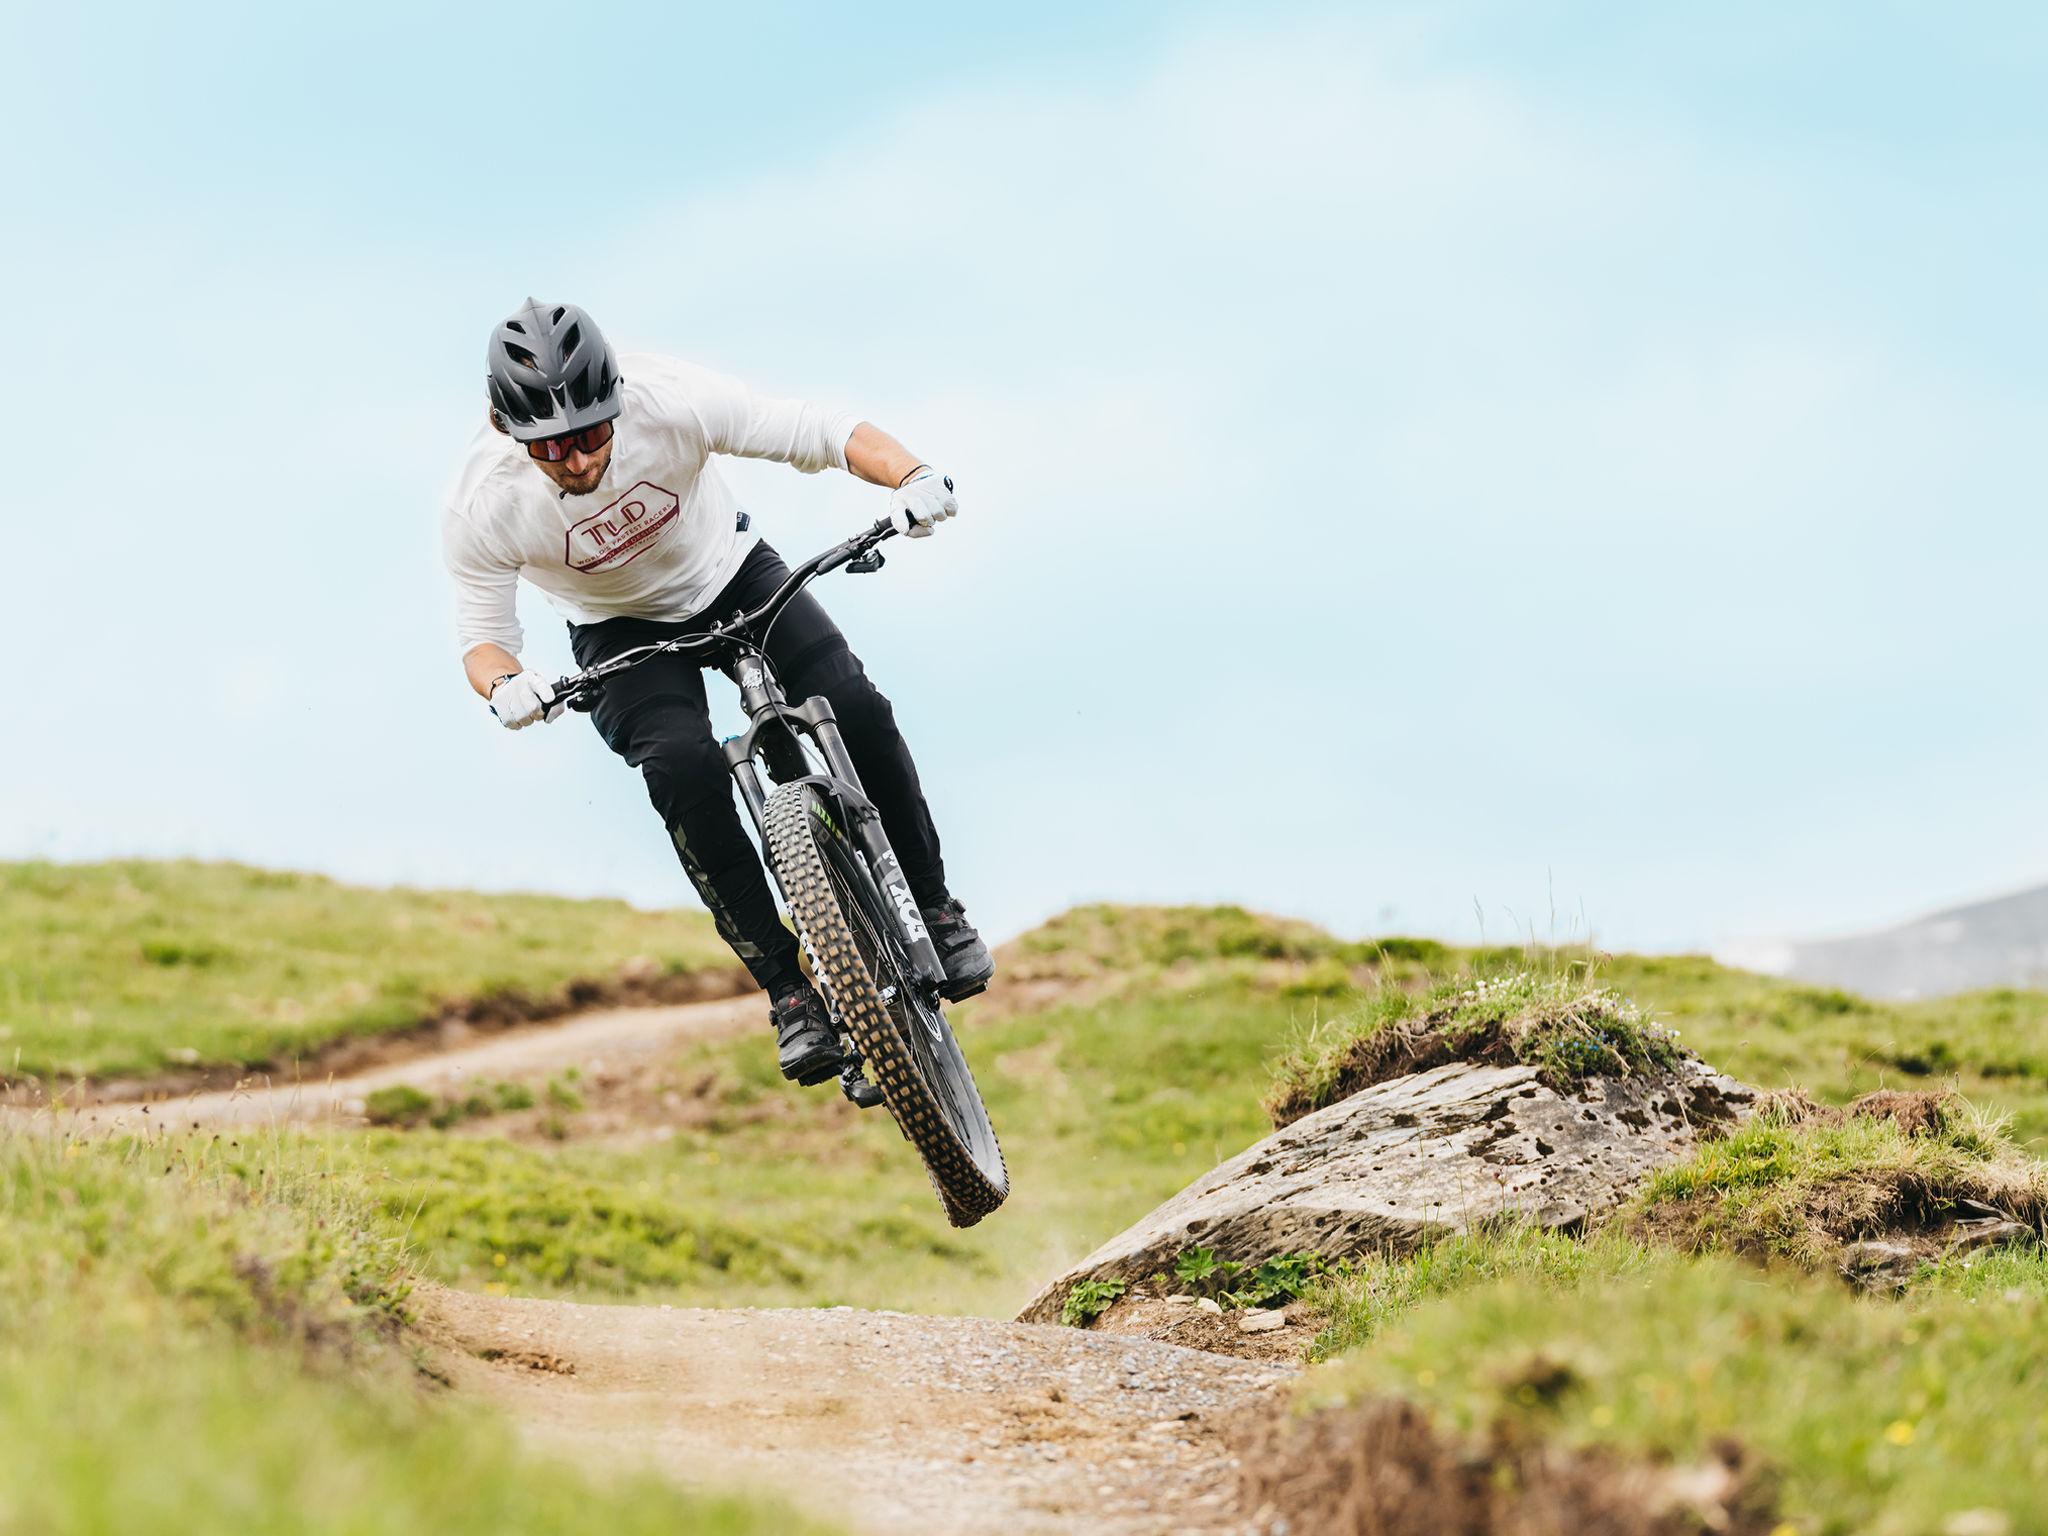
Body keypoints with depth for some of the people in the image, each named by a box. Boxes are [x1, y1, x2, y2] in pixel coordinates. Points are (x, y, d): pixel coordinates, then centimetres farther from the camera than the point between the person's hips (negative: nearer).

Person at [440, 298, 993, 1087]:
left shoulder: (669, 400, -32)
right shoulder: (482, 504, -29)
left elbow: (822, 431, -27)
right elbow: (481, 632, -17)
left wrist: (911, 476, -45)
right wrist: (504, 684, -40)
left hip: (731, 574, 1)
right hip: (620, 629, -1)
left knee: (855, 709, -20)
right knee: (684, 767, -29)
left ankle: (934, 909, 3)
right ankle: (786, 987, -19)